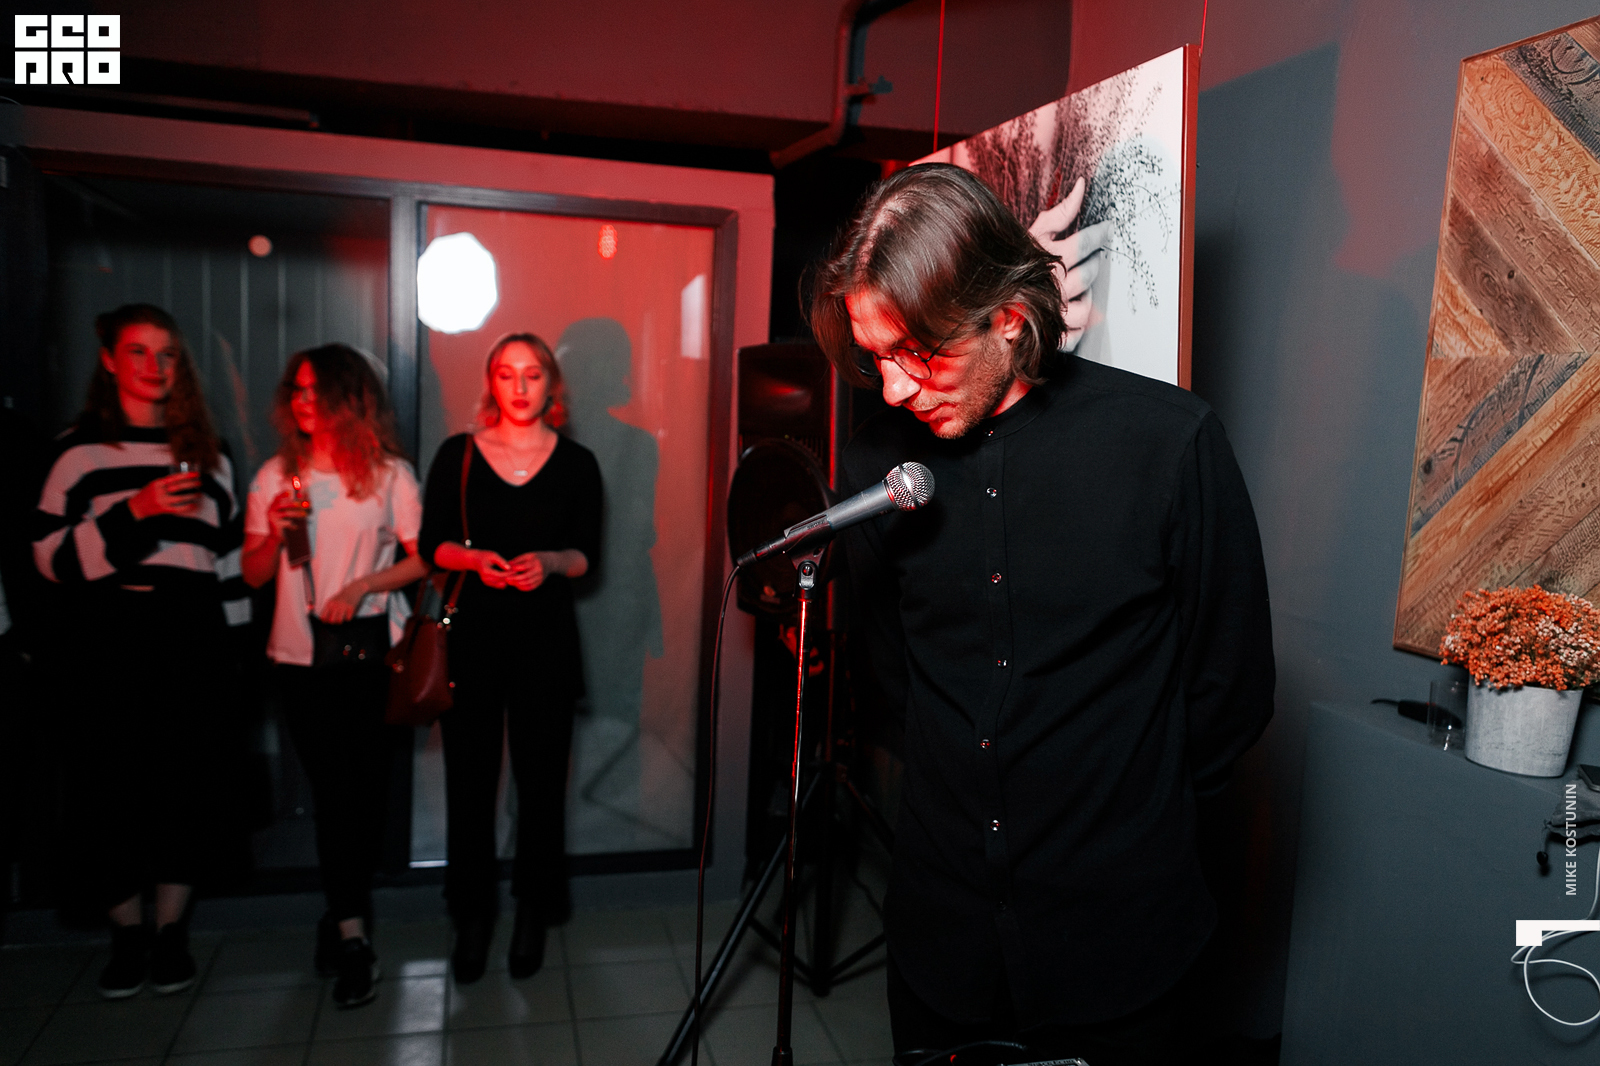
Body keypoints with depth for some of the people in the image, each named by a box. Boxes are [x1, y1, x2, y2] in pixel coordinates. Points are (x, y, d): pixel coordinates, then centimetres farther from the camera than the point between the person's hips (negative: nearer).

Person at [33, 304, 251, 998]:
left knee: (187, 782, 4)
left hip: (194, 635, 2)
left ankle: (170, 932, 18)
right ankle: (126, 936, 19)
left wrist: (237, 637, 11)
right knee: (118, 785, 2)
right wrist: (135, 512, -17)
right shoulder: (79, 448, 4)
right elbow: (51, 555, -4)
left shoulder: (206, 452, 13)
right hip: (114, 635, -2)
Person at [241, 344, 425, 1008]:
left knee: (365, 785, 1)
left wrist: (362, 585, -13)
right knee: (332, 787, -1)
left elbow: (423, 557, 0)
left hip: (373, 649, -1)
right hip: (302, 654, 1)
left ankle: (342, 914, 18)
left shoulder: (388, 473, 4)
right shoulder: (276, 477, 10)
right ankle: (352, 930, 8)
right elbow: (253, 575, 10)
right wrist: (275, 531, -8)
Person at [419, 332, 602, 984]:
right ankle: (472, 916, 20)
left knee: (541, 777, 3)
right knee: (469, 777, 3)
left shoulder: (576, 463, 6)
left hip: (545, 639, 0)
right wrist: (474, 559, -14)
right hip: (470, 636, 0)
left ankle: (533, 912, 21)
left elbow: (588, 554, 5)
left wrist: (551, 562, -16)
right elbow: (431, 544, 5)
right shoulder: (458, 455, 5)